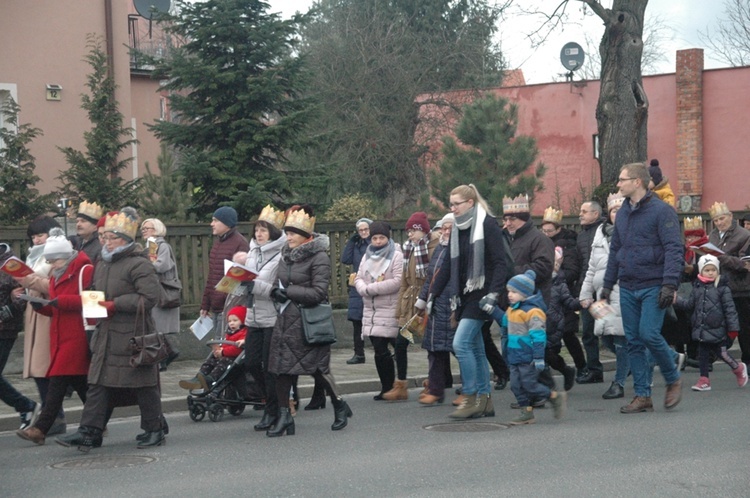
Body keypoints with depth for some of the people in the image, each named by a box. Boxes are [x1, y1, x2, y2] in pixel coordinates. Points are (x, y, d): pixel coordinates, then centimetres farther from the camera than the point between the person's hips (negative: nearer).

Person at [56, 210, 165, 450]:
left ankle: (154, 430, 13)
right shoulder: (101, 266, 17)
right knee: (97, 383, 2)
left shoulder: (139, 265, -9)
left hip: (133, 335, -8)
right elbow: (95, 293, 32)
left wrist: (116, 305, -19)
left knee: (143, 385, 1)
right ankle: (89, 432, 1)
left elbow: (149, 297, -18)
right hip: (105, 334, 8)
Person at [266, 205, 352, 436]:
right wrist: (278, 292, 1)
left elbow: (319, 292, -17)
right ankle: (284, 416, 6)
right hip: (286, 319, 7)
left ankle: (340, 407, 22)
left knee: (318, 367, 2)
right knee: (282, 367, 1)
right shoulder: (286, 254, 10)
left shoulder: (319, 257, -11)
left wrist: (288, 292, -18)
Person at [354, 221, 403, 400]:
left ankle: (388, 387, 0)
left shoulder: (396, 256, -5)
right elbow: (358, 278, 14)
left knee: (381, 350, -10)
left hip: (389, 311, -6)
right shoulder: (367, 256, 18)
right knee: (379, 350, 6)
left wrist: (371, 288, -13)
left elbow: (397, 282, -15)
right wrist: (364, 289, -10)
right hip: (371, 310, 6)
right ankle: (387, 387, 14)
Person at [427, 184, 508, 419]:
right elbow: (447, 265, 17)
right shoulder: (457, 229, 13)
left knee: (461, 343, -15)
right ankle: (484, 401, 14)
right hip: (463, 295, 8)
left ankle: (470, 399, -8)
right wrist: (432, 295, 14)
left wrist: (494, 293, -24)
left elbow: (500, 263, -14)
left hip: (480, 294, -8)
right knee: (475, 348, 9)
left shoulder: (488, 225, -9)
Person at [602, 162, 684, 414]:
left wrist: (670, 284, -20)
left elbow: (674, 249, -12)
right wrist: (607, 284, 17)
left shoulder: (661, 211, -7)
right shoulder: (622, 213, 14)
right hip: (628, 288, 7)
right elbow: (615, 250, 20)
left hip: (653, 287, -7)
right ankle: (642, 395, 11)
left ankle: (673, 379, 9)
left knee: (649, 334, -15)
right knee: (634, 341, 5)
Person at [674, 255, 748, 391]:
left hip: (717, 328, -5)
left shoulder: (722, 288, -6)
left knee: (721, 353, 2)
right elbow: (690, 304, 13)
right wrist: (677, 301, -1)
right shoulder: (697, 288, 7)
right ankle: (704, 380, 11)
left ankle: (738, 368, 27)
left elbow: (729, 308, -7)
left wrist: (733, 327, -9)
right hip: (701, 328, 5)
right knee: (703, 353, 5)